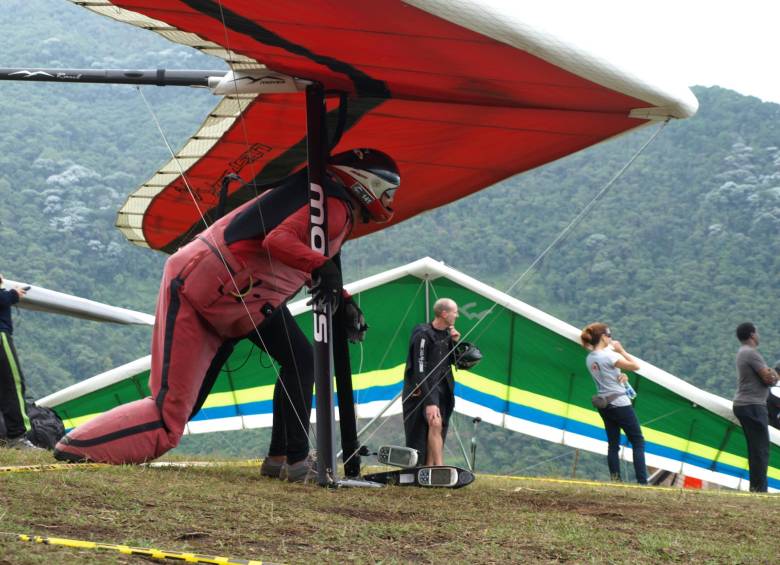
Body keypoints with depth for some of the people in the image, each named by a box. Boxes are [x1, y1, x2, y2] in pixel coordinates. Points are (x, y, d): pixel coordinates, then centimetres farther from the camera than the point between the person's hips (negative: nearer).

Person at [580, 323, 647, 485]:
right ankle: (642, 481, -6)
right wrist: (621, 350, -8)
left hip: (604, 404, 8)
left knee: (613, 444, 11)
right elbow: (635, 366, -17)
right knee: (638, 441, 0)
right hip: (620, 403, -7)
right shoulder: (608, 355, -20)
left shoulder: (589, 359, 5)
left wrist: (622, 376, -1)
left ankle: (615, 480, 5)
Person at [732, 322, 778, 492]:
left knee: (755, 447, 12)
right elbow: (769, 379, -17)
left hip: (742, 405, 10)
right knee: (761, 448, -11)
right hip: (753, 406, -10)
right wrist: (774, 376, 5)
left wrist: (771, 374, -2)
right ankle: (760, 489, -14)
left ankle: (755, 487, 13)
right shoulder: (751, 353, -14)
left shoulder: (742, 352, 18)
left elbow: (769, 376, 19)